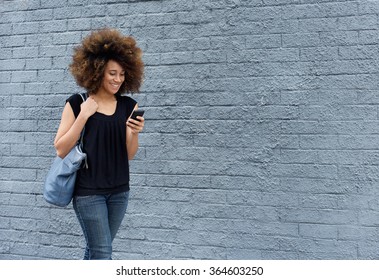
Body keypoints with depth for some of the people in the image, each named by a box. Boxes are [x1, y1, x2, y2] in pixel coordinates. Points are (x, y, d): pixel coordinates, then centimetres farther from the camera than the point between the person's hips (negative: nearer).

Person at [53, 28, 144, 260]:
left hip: (119, 190, 4)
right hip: (88, 190, -4)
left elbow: (129, 154, 5)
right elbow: (61, 150, -6)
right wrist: (83, 115, -14)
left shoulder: (128, 105, 3)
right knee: (102, 252, -1)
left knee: (96, 249, 16)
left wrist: (134, 132, -15)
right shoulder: (77, 103, -5)